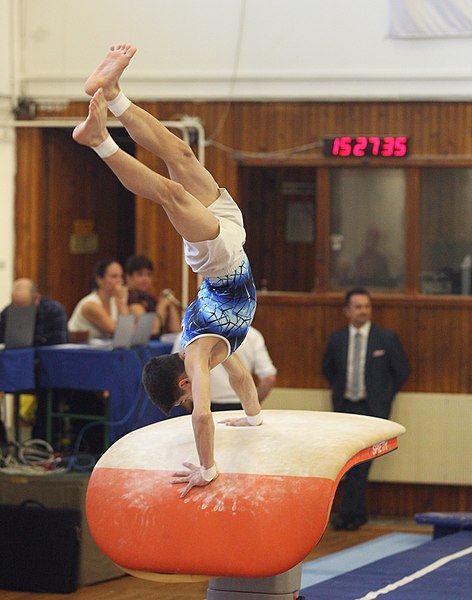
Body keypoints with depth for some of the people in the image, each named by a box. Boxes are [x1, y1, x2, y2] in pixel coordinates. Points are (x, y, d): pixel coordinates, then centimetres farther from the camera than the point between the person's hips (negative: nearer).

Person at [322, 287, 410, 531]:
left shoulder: (387, 338, -4)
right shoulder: (337, 339, 3)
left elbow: (402, 371, 5)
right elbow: (328, 369, 21)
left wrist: (384, 396, 5)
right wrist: (340, 391, 13)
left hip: (372, 409, -3)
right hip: (345, 407, 3)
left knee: (359, 463, -11)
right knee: (353, 464, 5)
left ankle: (348, 514, -8)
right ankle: (358, 513, 15)